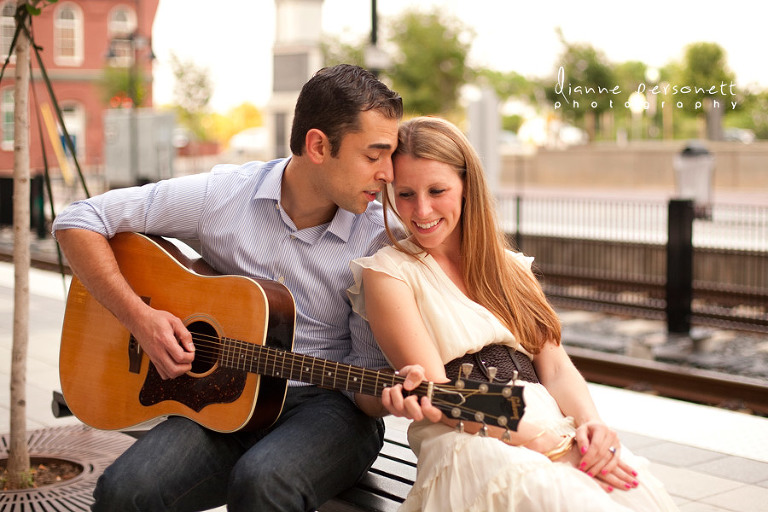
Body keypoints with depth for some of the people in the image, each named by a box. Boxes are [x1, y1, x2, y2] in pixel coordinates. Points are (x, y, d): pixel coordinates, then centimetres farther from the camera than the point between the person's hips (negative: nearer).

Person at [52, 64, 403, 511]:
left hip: (329, 405, -1)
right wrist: (140, 316, -12)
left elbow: (368, 376, -6)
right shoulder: (221, 196, -6)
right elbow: (78, 221, -1)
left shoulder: (381, 236, -9)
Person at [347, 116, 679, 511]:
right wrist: (544, 444, -15)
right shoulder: (388, 272, 3)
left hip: (559, 432, 5)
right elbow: (437, 393, -6)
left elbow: (554, 365, 13)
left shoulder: (511, 268, 21)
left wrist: (589, 422, -10)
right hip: (470, 445, -5)